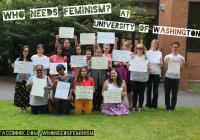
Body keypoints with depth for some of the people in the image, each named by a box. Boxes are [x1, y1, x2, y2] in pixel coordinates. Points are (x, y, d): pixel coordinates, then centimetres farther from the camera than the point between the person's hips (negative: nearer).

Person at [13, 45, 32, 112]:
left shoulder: (30, 60, 4)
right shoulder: (18, 60, 6)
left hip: (28, 79, 0)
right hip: (20, 79, 1)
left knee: (27, 93, 0)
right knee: (20, 93, 2)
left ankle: (25, 107, 13)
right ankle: (21, 107, 14)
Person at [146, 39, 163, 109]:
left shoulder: (159, 53, 9)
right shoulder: (148, 52, 7)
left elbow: (161, 64, 7)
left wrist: (160, 63, -15)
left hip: (157, 73, 0)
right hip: (149, 72, 0)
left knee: (155, 89, 1)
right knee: (149, 89, 3)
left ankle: (154, 104, 9)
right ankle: (148, 104, 12)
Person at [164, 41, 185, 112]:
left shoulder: (181, 57, 4)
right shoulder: (167, 56, 5)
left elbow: (180, 67, -1)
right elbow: (165, 67, 5)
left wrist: (182, 62, -18)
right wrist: (165, 62, -12)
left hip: (176, 77, 0)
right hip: (168, 76, 1)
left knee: (174, 94, 4)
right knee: (167, 93, 6)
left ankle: (172, 107, 15)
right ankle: (168, 107, 16)